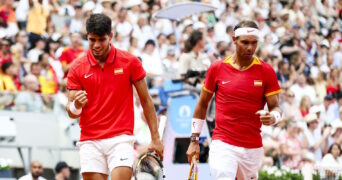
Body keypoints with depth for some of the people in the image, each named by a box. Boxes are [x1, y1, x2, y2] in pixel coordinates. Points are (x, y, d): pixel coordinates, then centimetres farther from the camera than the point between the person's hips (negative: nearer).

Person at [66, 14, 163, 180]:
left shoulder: (129, 62, 0)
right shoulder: (77, 68, 2)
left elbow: (146, 101, 6)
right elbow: (71, 113, 3)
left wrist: (155, 138, 2)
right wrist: (76, 105, -21)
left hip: (120, 139, -2)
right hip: (90, 142, 2)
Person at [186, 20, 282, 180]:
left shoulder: (266, 71, 1)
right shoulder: (217, 68, 2)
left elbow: (276, 107, 2)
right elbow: (202, 104, 12)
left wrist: (272, 117, -22)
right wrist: (194, 140, 10)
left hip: (253, 148, 2)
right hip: (222, 145, -2)